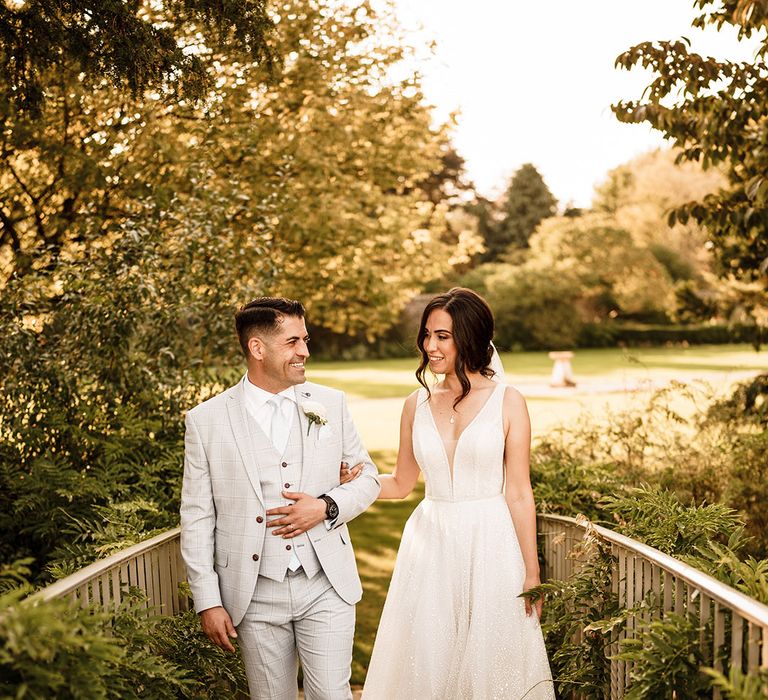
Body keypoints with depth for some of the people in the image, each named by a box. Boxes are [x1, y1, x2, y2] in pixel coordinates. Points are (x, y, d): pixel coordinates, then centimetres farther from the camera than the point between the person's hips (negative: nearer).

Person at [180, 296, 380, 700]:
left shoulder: (330, 404, 3)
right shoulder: (206, 420, -4)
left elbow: (367, 478, 11)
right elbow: (197, 518, -1)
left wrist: (327, 507, -10)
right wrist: (208, 602, -3)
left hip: (326, 587, 1)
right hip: (255, 595, -1)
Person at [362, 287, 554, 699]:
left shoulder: (507, 402, -5)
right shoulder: (417, 404, 4)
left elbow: (518, 493, -4)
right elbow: (400, 484, 13)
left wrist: (532, 573, -3)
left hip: (490, 545, -3)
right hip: (431, 544, 3)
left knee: (489, 661, 8)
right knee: (427, 660, 10)